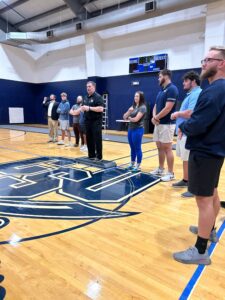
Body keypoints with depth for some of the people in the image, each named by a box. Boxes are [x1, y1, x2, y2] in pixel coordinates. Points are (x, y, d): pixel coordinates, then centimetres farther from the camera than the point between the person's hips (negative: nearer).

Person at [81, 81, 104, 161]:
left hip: (96, 121, -7)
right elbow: (83, 107, 24)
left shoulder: (98, 97, -9)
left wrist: (89, 108, -22)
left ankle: (99, 156, 4)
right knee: (89, 139, 10)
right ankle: (91, 155, 20)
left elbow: (101, 109, -20)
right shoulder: (86, 97, 15)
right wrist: (83, 108, -1)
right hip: (88, 121, 8)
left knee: (97, 139, -3)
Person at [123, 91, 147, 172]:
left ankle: (138, 166, 9)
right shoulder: (133, 106, 12)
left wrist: (129, 118, 2)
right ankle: (132, 164, 25)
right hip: (130, 129, 7)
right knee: (132, 148, 14)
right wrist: (129, 111, -10)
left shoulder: (142, 107, -9)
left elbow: (136, 119, -17)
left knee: (137, 148, -1)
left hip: (138, 130, -7)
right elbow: (124, 117, 9)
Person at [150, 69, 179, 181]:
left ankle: (171, 173, 6)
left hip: (167, 124, -9)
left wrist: (156, 118, -8)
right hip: (158, 124, 9)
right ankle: (160, 169, 25)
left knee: (167, 148, -4)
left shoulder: (172, 89, -13)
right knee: (160, 148, 14)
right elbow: (155, 106, 16)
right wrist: (154, 117, -4)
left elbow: (167, 108, -20)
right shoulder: (161, 91, 16)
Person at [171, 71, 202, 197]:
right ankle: (186, 180, 32)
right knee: (185, 159, 18)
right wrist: (180, 127, 6)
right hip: (184, 132, 10)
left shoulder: (197, 94, -15)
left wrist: (177, 113, -8)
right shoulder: (191, 94, 18)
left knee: (191, 161, -4)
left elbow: (190, 113, -27)